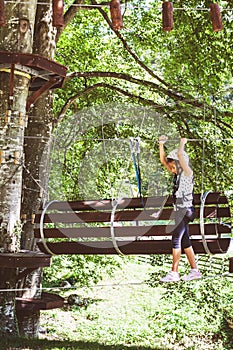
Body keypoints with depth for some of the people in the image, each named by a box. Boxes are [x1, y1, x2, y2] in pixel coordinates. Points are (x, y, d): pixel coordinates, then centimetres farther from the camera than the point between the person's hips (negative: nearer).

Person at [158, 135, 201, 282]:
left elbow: (180, 155, -24)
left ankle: (174, 273, -7)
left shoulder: (187, 173, -9)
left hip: (185, 211, -9)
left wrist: (182, 143, -7)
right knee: (185, 241, 10)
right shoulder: (177, 174, 13)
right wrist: (161, 144, 12)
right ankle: (195, 271, 15)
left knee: (176, 240, -9)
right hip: (179, 210, 9)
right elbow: (163, 160, 17)